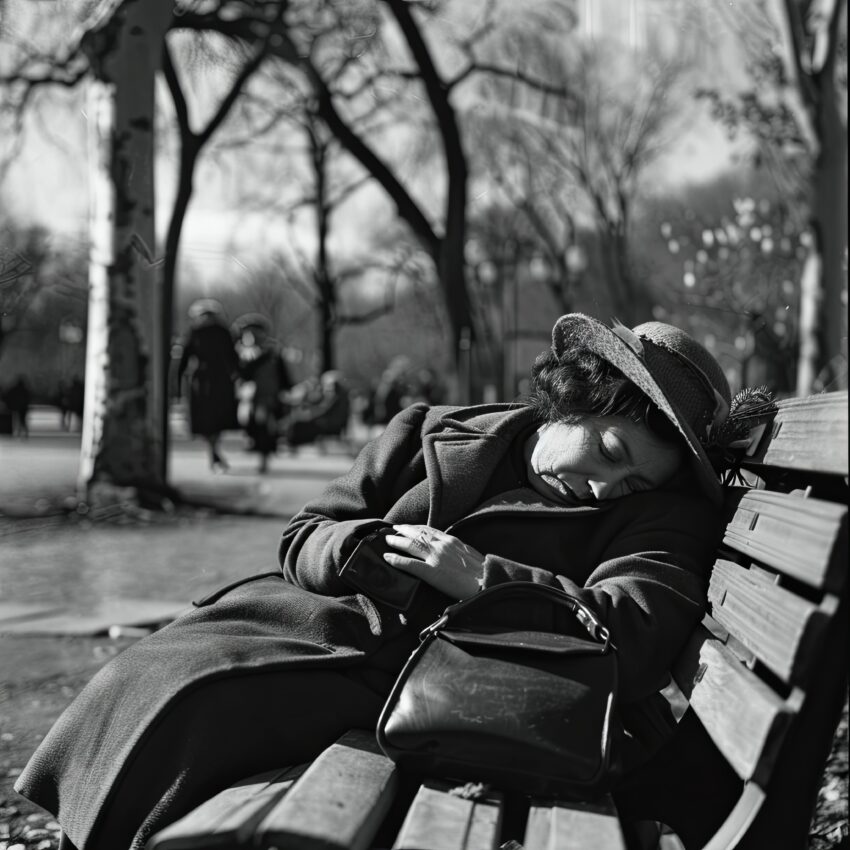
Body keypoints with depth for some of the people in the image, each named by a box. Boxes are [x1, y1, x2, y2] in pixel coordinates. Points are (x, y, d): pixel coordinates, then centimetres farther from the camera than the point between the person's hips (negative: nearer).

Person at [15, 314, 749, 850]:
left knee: (184, 705, -23)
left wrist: (480, 577, -20)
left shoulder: (661, 515, 2)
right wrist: (359, 549, -10)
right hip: (312, 614, 5)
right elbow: (303, 539, 13)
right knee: (133, 684, -17)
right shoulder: (433, 434, 11)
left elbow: (638, 636, -17)